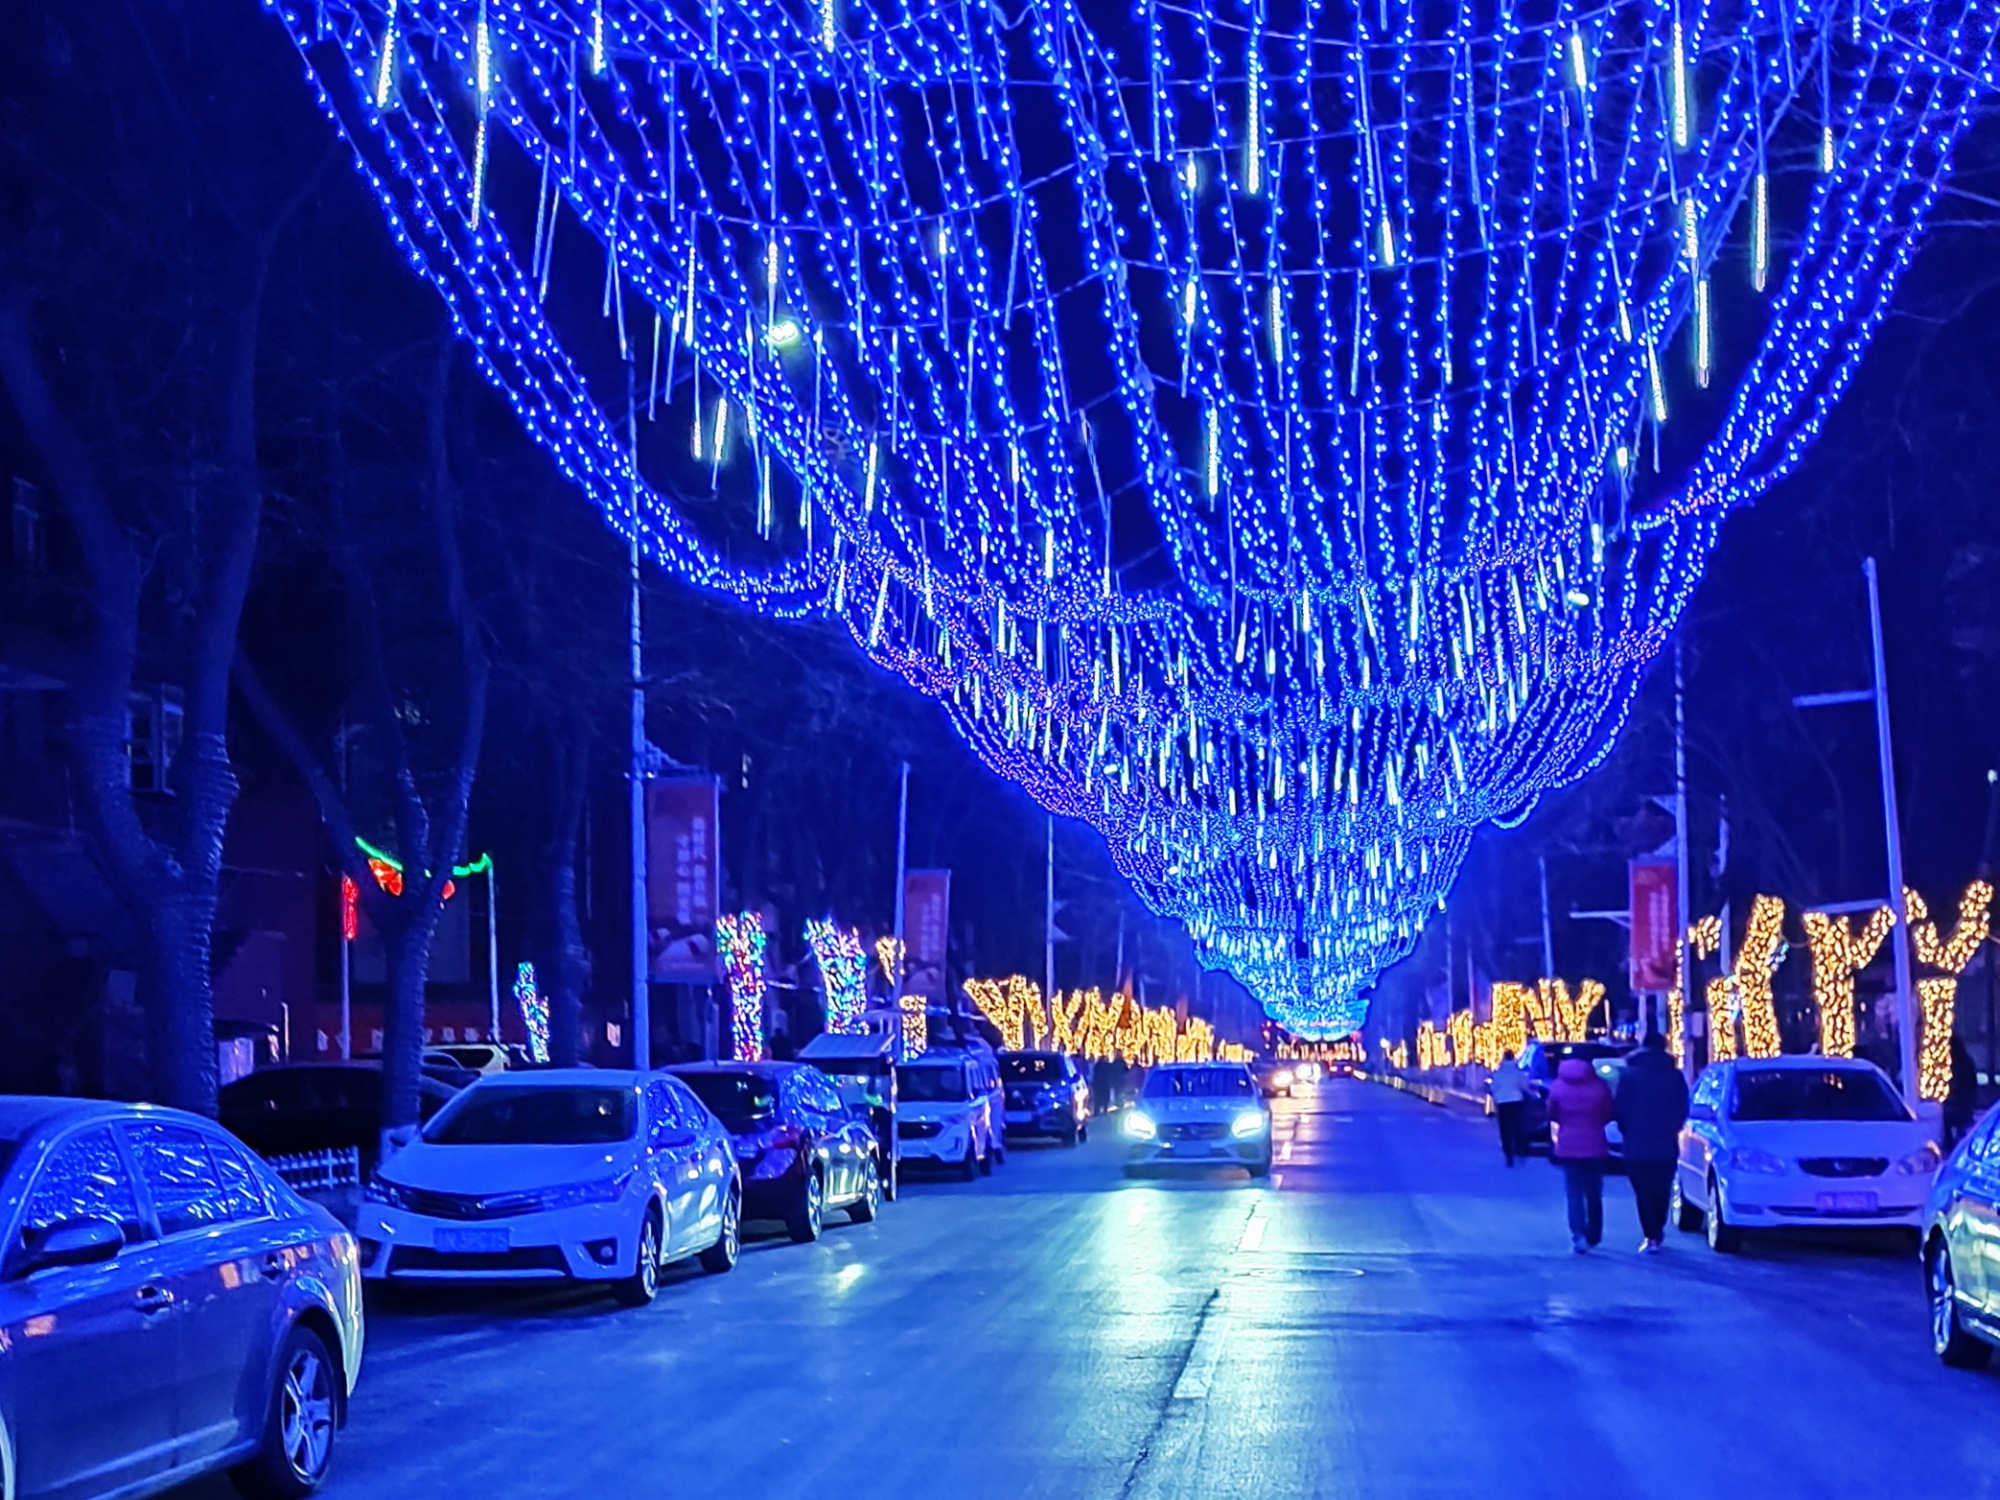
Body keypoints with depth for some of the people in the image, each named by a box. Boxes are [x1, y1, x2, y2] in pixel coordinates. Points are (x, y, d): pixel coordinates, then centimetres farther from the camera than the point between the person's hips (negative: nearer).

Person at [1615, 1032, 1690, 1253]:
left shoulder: (1629, 1075, -3)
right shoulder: (1675, 1076, 1)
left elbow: (1620, 1110, -3)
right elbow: (1682, 1111, 5)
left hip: (1636, 1145, -2)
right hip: (1666, 1146, 2)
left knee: (1643, 1193, 2)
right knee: (1661, 1191, 16)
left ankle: (1651, 1236, -7)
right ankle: (1657, 1232, 21)